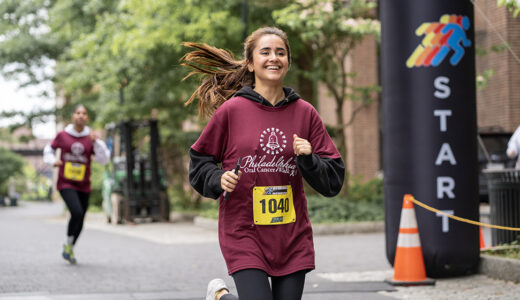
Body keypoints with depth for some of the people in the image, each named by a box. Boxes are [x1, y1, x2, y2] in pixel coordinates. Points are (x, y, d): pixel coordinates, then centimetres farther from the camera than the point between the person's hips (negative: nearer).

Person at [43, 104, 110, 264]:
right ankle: (68, 244, 1)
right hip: (66, 183, -3)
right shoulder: (62, 135, -1)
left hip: (83, 186, 3)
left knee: (80, 222, 8)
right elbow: (49, 149, 16)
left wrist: (97, 142, -18)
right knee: (77, 213, -24)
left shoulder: (91, 138, 1)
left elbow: (104, 159, -6)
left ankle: (69, 250, 32)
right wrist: (52, 161, -3)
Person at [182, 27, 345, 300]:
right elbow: (199, 162, 6)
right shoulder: (231, 110, -3)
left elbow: (333, 181, 5)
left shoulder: (305, 113, 3)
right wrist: (219, 180, -13)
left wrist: (308, 160, -14)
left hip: (293, 236, 3)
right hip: (244, 234, -3)